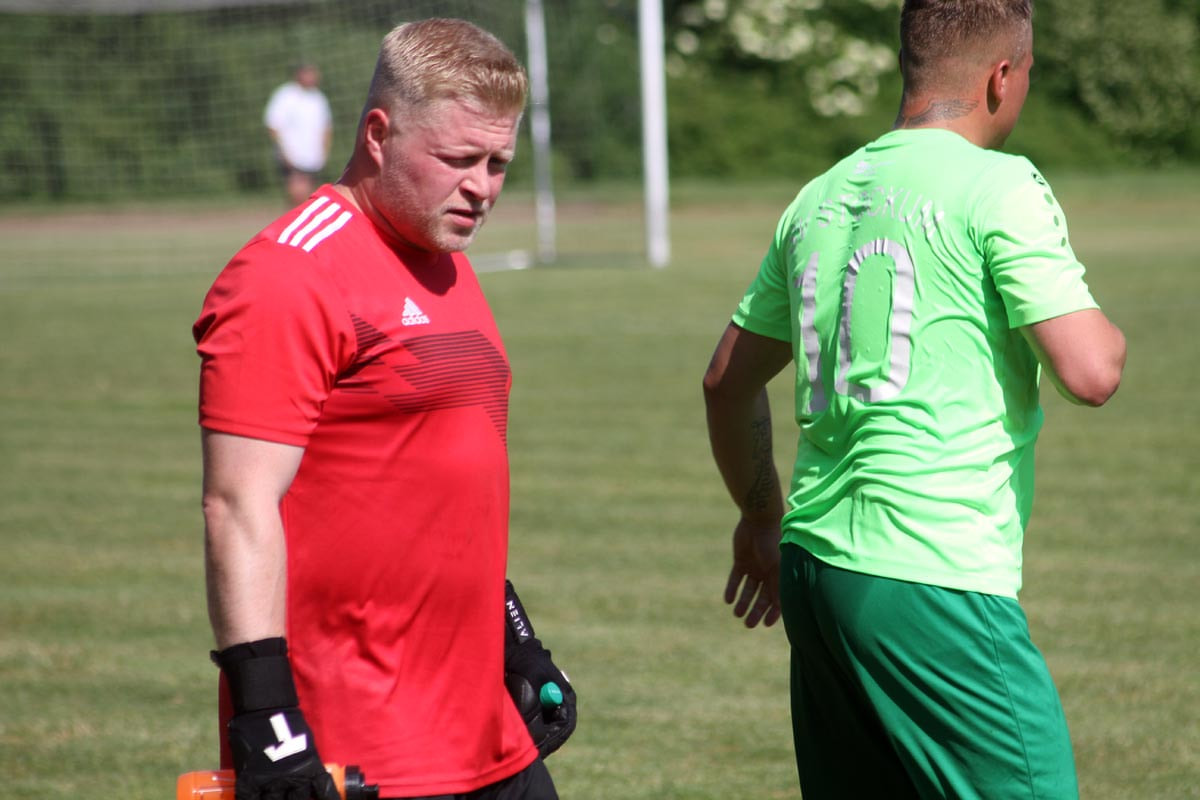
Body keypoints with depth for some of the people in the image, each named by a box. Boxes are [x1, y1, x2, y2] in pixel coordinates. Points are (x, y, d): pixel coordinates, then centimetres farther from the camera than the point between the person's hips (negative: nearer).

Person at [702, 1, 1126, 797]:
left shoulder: (821, 199, 14)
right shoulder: (999, 187, -7)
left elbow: (728, 379, 24)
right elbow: (1089, 372, -15)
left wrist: (762, 514, 38)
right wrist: (1108, 332, 8)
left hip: (814, 566, 8)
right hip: (933, 582, -8)